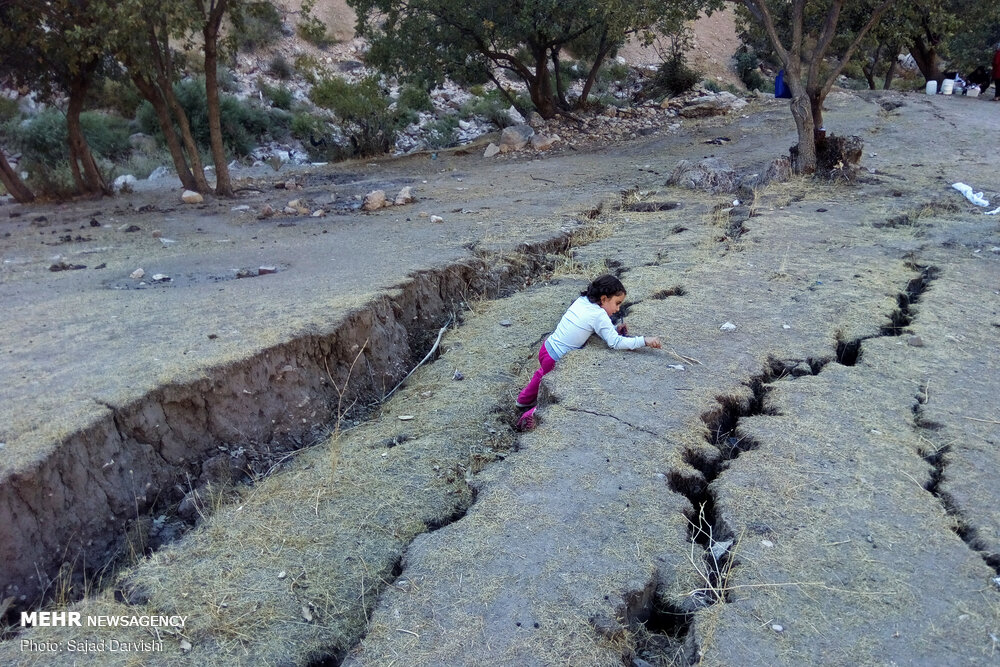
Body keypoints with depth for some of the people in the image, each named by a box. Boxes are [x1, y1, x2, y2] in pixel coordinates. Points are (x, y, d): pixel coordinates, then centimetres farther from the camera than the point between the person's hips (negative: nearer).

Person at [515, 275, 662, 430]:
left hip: (547, 347, 8)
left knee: (545, 371, 38)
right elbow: (616, 343, -23)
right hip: (556, 360, -8)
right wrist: (644, 340, -20)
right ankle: (534, 414, -6)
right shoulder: (599, 315, -21)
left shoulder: (582, 300, 1)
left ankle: (525, 399, 53)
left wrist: (615, 329, 0)